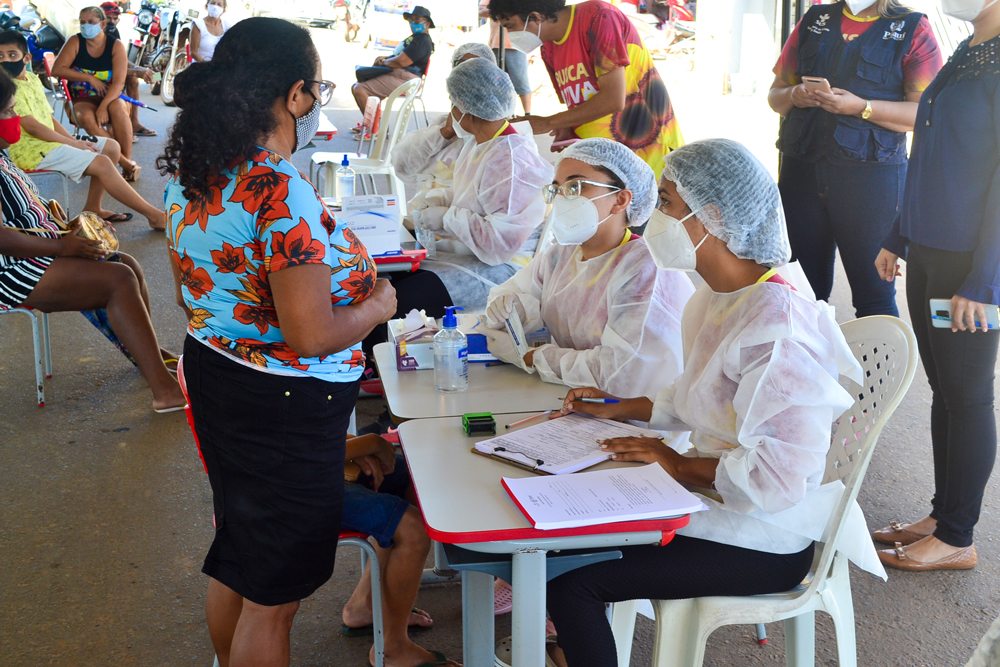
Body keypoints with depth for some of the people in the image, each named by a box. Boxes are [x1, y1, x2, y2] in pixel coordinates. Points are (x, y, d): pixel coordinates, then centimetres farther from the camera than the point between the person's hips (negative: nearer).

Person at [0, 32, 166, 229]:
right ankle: (154, 215, -17)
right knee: (102, 163, -22)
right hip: (30, 150, -10)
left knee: (111, 147, 8)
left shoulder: (32, 79, 14)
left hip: (48, 140, 10)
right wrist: (73, 143, -13)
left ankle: (93, 207, 5)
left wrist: (74, 140, -1)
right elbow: (32, 127, -18)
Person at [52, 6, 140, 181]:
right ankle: (126, 164, -38)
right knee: (86, 116, -34)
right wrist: (89, 78, -14)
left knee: (118, 108, -36)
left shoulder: (116, 46, -4)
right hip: (83, 100, 1)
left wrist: (103, 106, -28)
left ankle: (128, 162, -32)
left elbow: (119, 82, -15)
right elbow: (57, 69, -9)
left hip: (110, 97, -1)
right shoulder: (75, 42, 0)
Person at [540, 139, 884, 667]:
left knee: (571, 580, -15)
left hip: (768, 542, -9)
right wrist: (620, 409, 9)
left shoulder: (775, 326, -26)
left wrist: (679, 465, -18)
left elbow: (776, 476, -28)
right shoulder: (716, 297, 5)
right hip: (713, 500, 9)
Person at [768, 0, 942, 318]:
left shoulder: (913, 29, 4)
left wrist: (861, 107, -17)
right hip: (801, 170, 4)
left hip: (871, 175, -3)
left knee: (873, 294, -4)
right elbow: (775, 94, 18)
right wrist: (793, 96, -4)